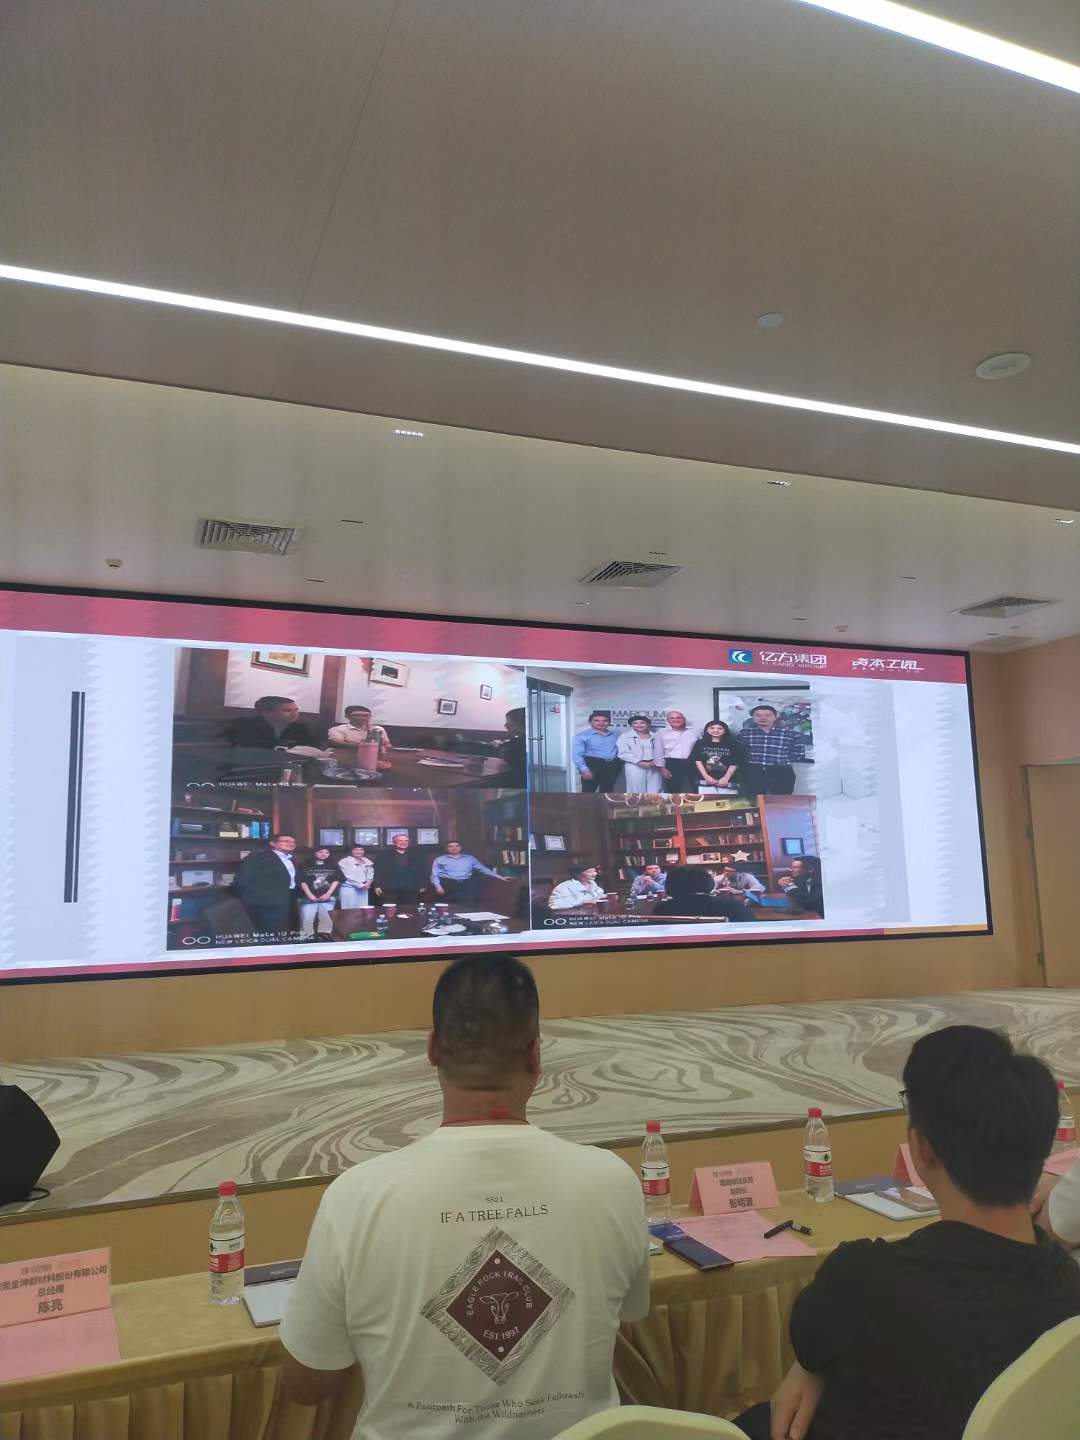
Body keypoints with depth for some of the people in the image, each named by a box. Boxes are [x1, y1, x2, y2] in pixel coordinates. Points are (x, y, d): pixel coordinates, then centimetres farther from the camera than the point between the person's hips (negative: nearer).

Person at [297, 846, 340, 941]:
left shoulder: (333, 866, 10)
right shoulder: (305, 866, 3)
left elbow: (336, 880, 6)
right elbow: (302, 881, -1)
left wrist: (328, 893, -5)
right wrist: (309, 895, -10)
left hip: (328, 897, 2)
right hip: (309, 898, -2)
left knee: (326, 919, 3)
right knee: (307, 919, -7)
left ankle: (325, 936, 14)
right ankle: (306, 937, 1)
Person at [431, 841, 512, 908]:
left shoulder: (470, 858, 23)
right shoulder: (440, 859, 17)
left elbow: (483, 869, 21)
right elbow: (435, 874, 10)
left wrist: (499, 877, 11)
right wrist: (438, 886, -10)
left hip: (466, 883, 2)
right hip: (448, 883, -1)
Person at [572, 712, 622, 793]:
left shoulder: (616, 736, 14)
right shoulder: (582, 735, -2)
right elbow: (578, 754, -8)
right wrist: (584, 769, -19)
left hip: (613, 766, 5)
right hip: (592, 764, -5)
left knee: (607, 790, 12)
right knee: (588, 791, -6)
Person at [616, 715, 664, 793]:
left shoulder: (655, 736, 12)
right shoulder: (625, 736, 1)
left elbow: (659, 753, 12)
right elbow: (623, 753, -7)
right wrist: (639, 762, -15)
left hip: (653, 767, 3)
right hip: (634, 767, -3)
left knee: (654, 793, 0)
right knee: (636, 792, -4)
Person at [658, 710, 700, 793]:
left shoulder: (695, 730, 6)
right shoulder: (662, 733, 6)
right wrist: (662, 767, 0)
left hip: (692, 764, 0)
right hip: (672, 764, 0)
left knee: (693, 792, 2)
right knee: (673, 791, 2)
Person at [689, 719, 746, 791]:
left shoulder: (733, 745, 8)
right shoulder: (700, 744, 11)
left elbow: (734, 763, 1)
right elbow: (697, 760, 2)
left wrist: (726, 778, -10)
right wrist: (706, 776, -10)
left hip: (727, 782, 0)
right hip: (704, 782, 0)